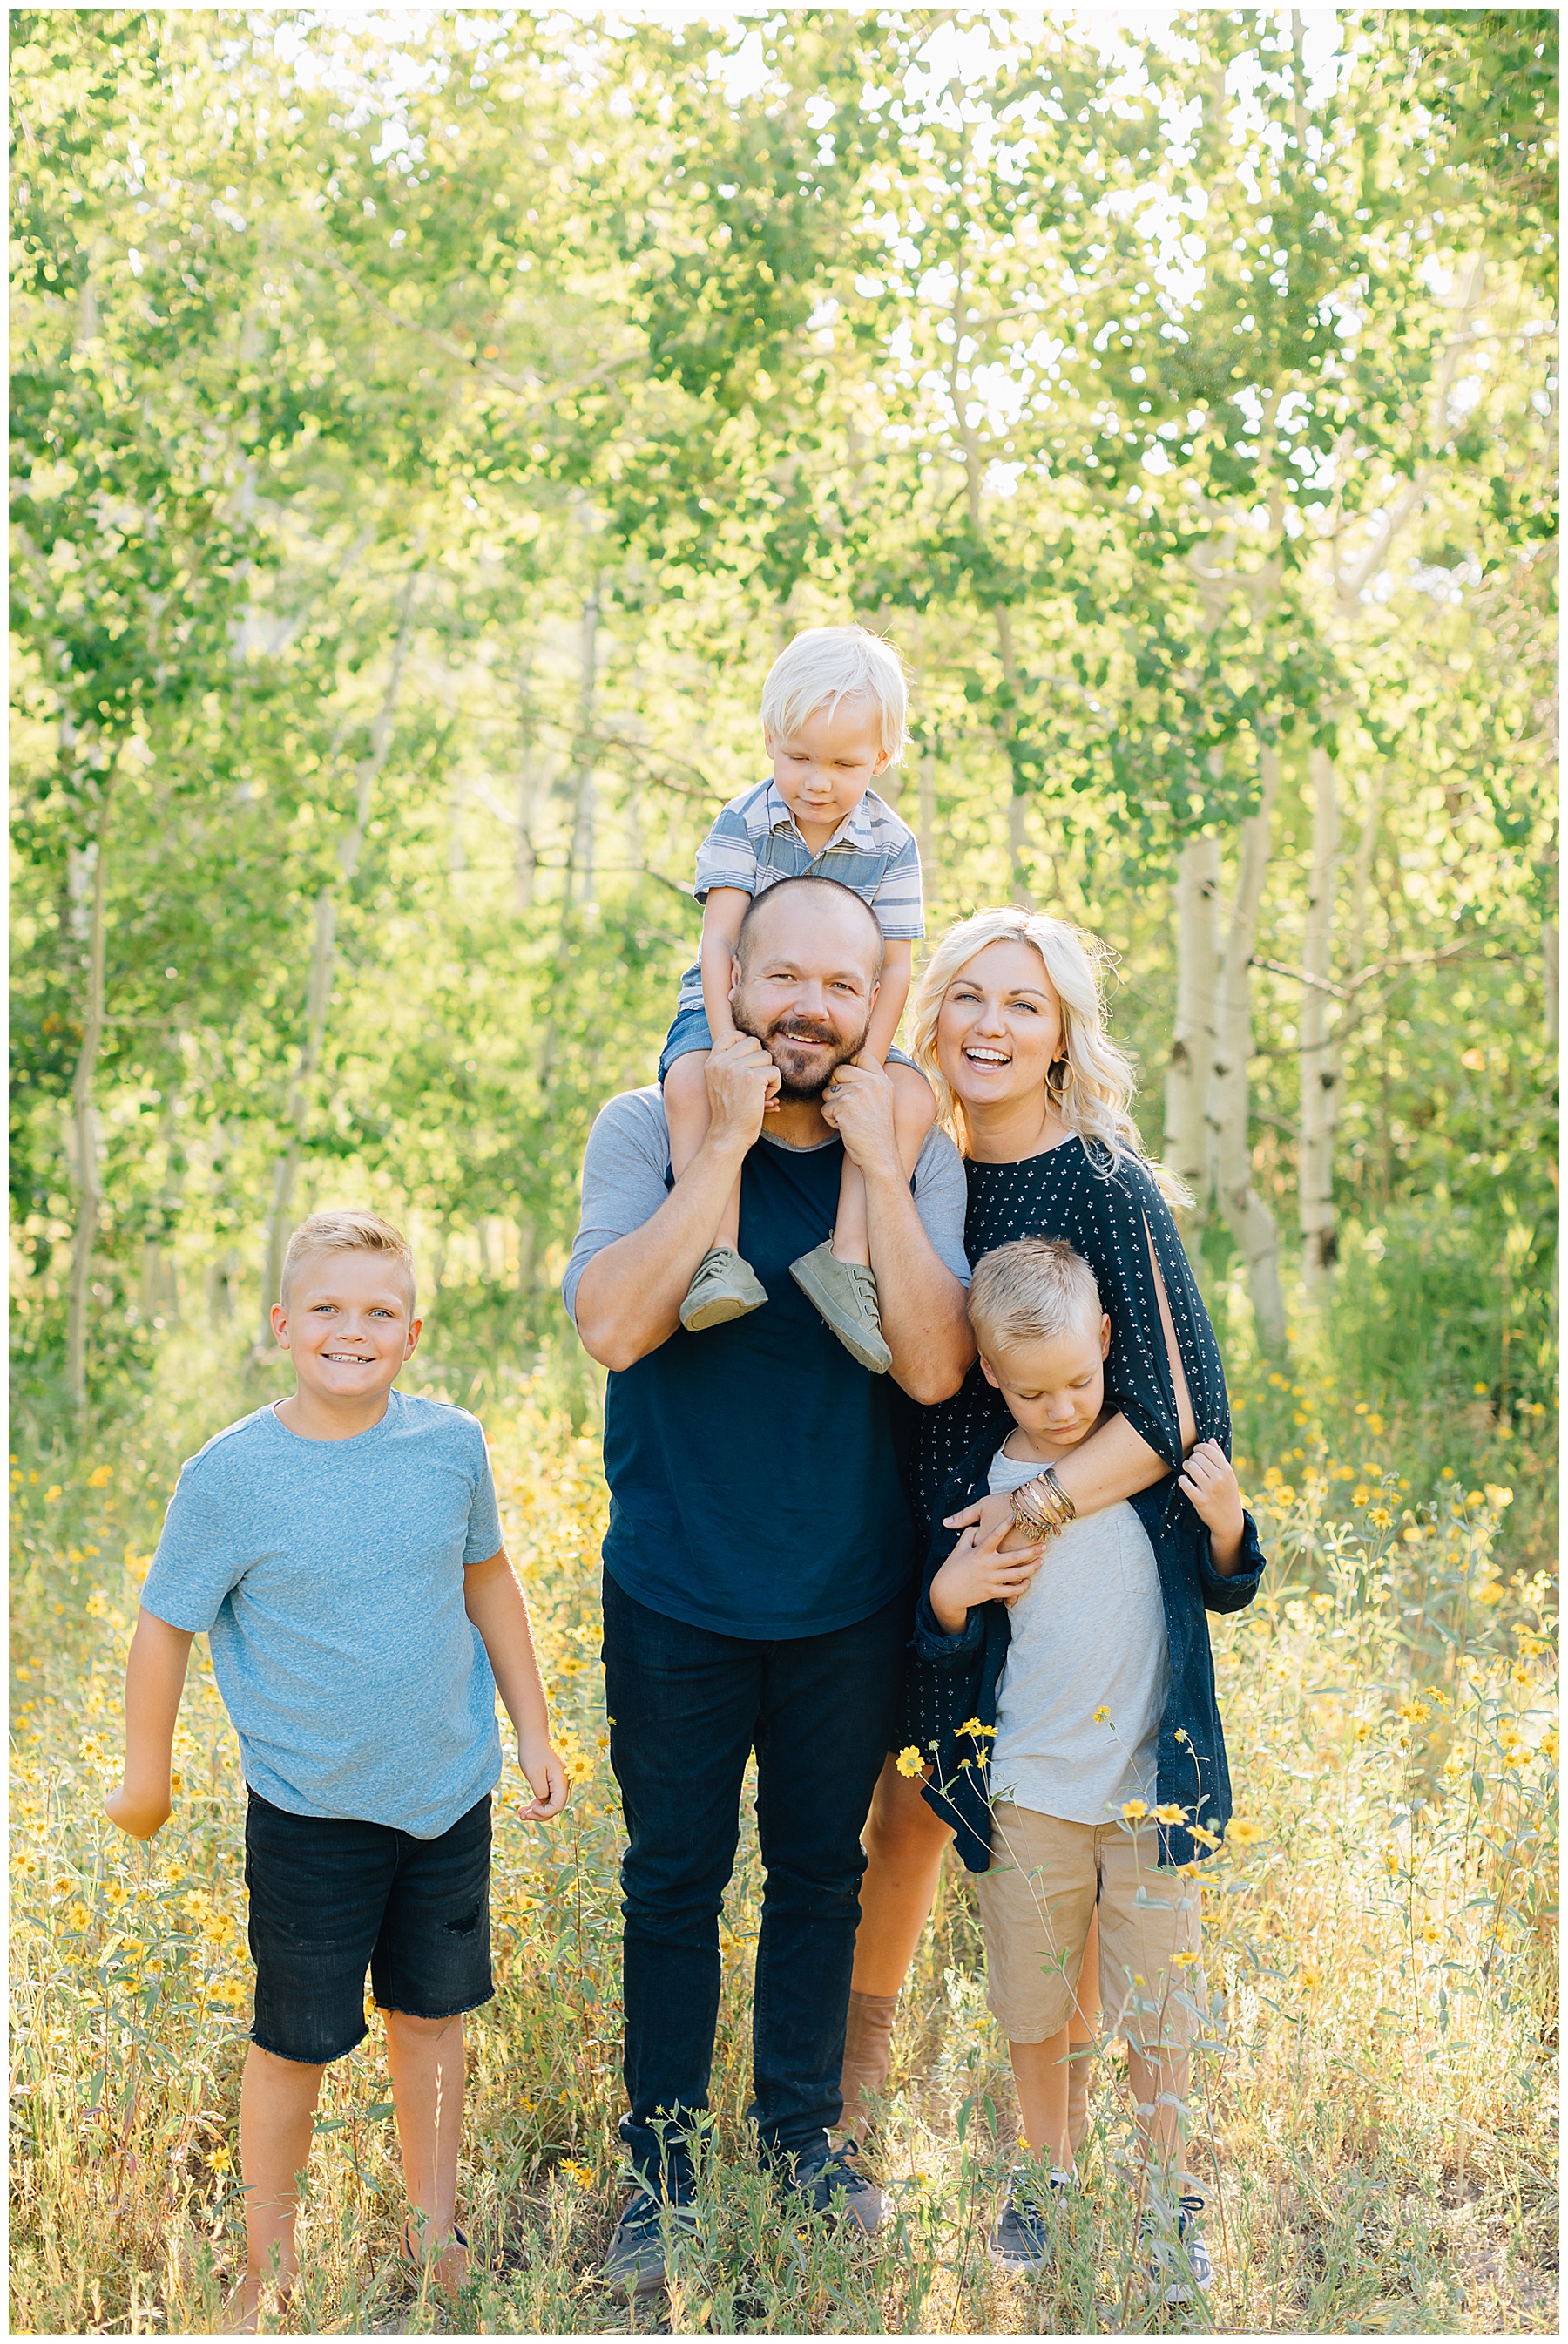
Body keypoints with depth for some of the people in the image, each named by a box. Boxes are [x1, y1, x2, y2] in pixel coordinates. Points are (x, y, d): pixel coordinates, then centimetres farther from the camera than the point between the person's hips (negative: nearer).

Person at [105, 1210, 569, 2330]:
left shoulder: (453, 1445, -7)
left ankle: (434, 2231, 36)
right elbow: (164, 1627, -5)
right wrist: (146, 1781, 4)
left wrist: (535, 1732, 13)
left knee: (433, 2015, 17)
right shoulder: (230, 1476, -16)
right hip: (310, 1813, -3)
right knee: (295, 2041, 8)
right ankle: (268, 2269, 27)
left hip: (450, 1792, 3)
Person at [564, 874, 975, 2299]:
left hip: (848, 1594, 2)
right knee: (675, 1879, 11)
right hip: (678, 1593, -1)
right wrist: (725, 1146, -25)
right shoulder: (651, 1129, -10)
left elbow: (936, 1368, -17)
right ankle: (663, 2166, 28)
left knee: (822, 1871, 16)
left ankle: (803, 2132, 36)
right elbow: (614, 1326, -24)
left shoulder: (917, 1154, -5)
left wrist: (877, 1170, -22)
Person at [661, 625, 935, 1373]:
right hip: (734, 1010, -2)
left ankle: (845, 1254, -26)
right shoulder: (744, 823, -9)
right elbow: (717, 943, -19)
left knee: (912, 1099, -24)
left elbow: (893, 968, -9)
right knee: (694, 1083, -34)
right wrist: (727, 1046, -33)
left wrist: (866, 1069, -23)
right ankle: (720, 1256, -38)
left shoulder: (891, 845, -6)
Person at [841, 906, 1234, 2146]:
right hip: (926, 1544, 4)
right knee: (913, 1808, 14)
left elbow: (1175, 1411, -17)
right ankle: (861, 2052, 35)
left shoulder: (1107, 1188, -14)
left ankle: (1059, 2131, 24)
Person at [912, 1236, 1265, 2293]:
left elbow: (1226, 1592, 7)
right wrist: (950, 1599, -17)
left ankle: (1170, 2194, 27)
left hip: (1152, 1788, -1)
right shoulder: (977, 1488, -5)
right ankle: (1046, 2170, 37)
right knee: (1032, 2003, 15)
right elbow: (951, 1656, 4)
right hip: (1026, 1795, 1)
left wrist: (1225, 1525, -12)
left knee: (1158, 2009, 7)